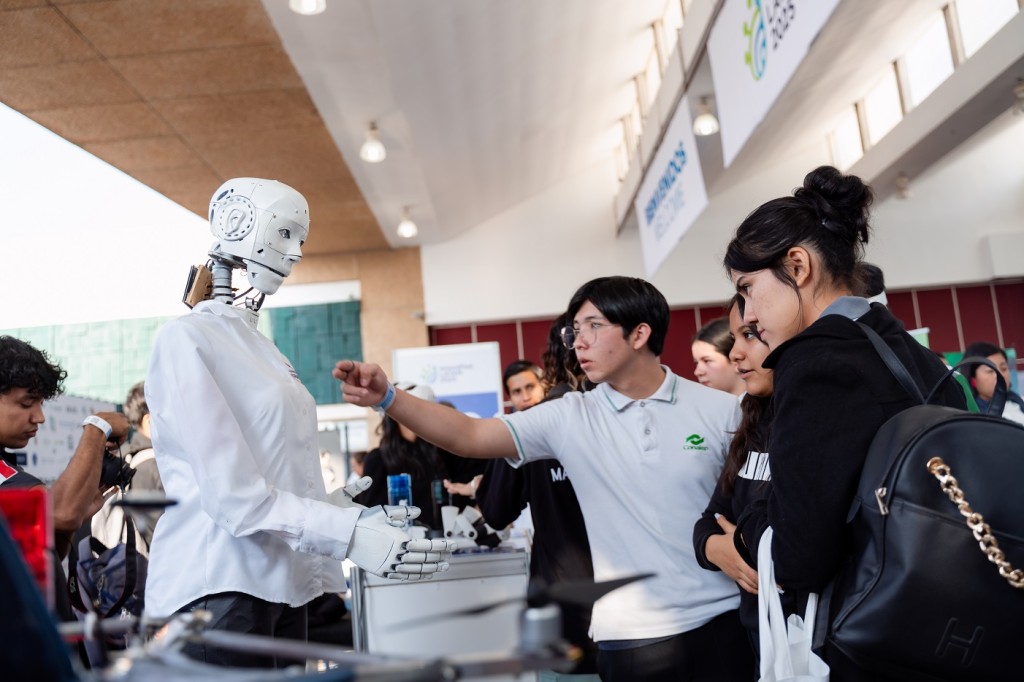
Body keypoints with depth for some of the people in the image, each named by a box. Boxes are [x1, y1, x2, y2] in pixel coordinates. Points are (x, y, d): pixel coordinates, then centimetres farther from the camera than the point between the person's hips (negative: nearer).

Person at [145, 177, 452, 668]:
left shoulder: (261, 348, 14)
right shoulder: (186, 339, -9)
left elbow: (289, 480, 10)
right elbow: (231, 493, -18)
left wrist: (361, 514, 1)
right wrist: (350, 536, -24)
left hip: (281, 585, 7)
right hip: (219, 586, -7)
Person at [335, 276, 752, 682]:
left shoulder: (720, 410, -3)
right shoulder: (569, 418, -2)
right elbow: (467, 437, -9)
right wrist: (387, 397, -21)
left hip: (721, 620, 0)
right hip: (631, 635, 1)